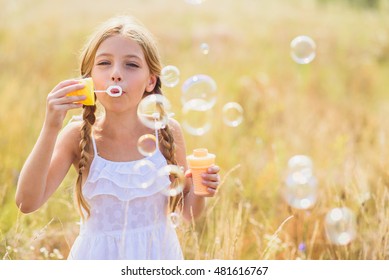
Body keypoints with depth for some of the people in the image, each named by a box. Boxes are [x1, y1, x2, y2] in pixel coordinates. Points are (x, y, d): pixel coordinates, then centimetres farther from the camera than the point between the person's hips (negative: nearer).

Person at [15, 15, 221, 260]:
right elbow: (27, 202, -22)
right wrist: (51, 128, -28)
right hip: (98, 259, -1)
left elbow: (188, 213, 2)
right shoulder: (78, 136, -11)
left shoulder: (167, 132, -10)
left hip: (158, 257, 1)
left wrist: (199, 190, -20)